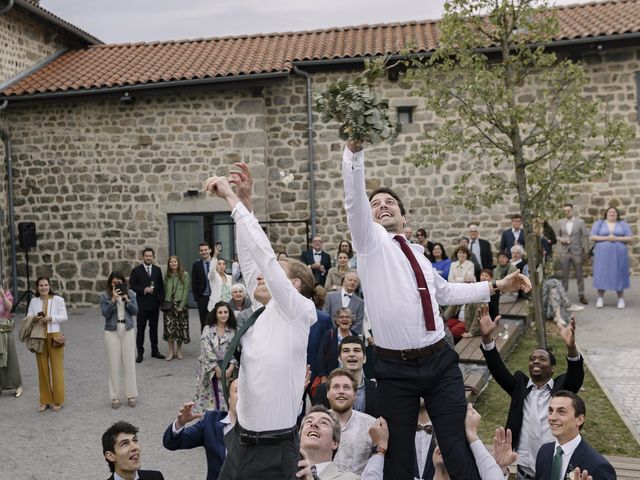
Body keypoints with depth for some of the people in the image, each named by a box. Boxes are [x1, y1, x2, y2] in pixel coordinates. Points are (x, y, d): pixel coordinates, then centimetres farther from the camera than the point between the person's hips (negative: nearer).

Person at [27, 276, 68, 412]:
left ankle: (57, 401, 10)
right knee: (42, 369, 7)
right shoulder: (34, 301, 8)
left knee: (57, 368, 0)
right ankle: (45, 400, 17)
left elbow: (64, 317, -4)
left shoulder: (58, 299, -3)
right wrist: (35, 318, -14)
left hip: (54, 337, -3)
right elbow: (28, 317, 8)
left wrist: (50, 318, -19)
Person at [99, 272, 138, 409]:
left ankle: (131, 395, 13)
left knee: (129, 363, 4)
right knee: (114, 365, 3)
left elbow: (135, 311, -1)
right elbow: (105, 313, -11)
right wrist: (113, 300, -20)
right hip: (112, 332, -1)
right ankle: (115, 397, 11)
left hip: (128, 331, 1)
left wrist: (127, 300, -15)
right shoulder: (104, 295, -1)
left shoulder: (130, 293, 4)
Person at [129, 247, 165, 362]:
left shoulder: (157, 270, 8)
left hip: (155, 304, 3)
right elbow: (131, 285, -5)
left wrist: (161, 299, 2)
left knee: (154, 328, 11)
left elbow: (161, 285, 10)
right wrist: (143, 290, -17)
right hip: (142, 304, -3)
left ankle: (155, 350, 22)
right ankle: (140, 353, 9)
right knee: (141, 329, 2)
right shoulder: (136, 270, -1)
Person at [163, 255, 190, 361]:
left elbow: (186, 291, -5)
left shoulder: (184, 275, -1)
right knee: (169, 327, -4)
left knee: (180, 327, 2)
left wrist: (181, 305, -11)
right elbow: (165, 290, 9)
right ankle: (171, 351, 5)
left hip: (180, 304, -2)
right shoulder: (167, 276, 10)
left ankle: (179, 350, 16)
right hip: (169, 304, 2)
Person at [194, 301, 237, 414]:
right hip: (211, 368, -1)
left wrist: (230, 368, -14)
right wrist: (217, 369, -10)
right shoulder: (208, 329, 3)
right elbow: (207, 351, -5)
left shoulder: (233, 331, 8)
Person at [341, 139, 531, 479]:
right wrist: (354, 148, -31)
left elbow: (444, 291, 30)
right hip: (395, 368, -4)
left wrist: (496, 286, 26)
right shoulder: (371, 241, 0)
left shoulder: (417, 253, 16)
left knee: (459, 447, 5)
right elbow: (354, 199, -17)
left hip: (440, 361, 4)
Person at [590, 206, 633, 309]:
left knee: (619, 275, 1)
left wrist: (616, 238, -15)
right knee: (602, 274, -1)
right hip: (603, 254, 0)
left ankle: (621, 299, 9)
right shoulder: (599, 224, 4)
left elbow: (630, 238, -1)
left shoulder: (623, 224, 5)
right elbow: (592, 237, -4)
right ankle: (600, 298, 7)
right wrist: (606, 238, -16)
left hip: (618, 254, 0)